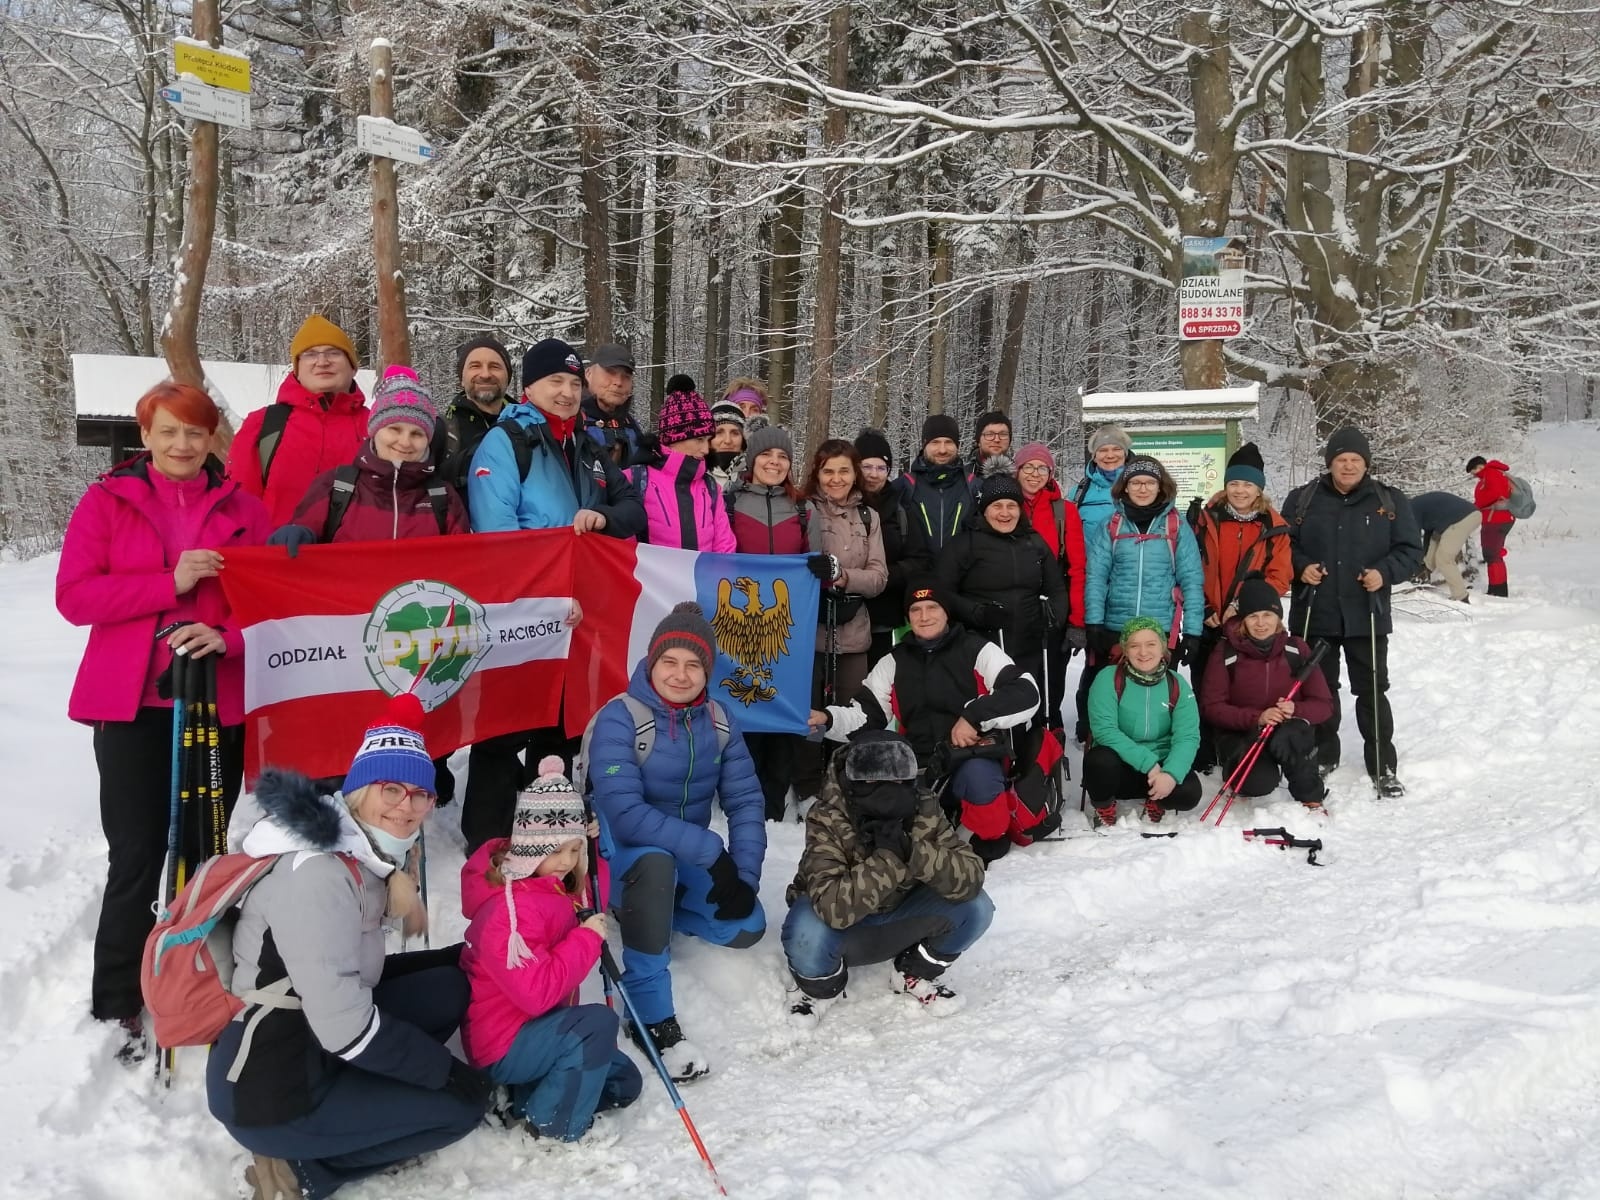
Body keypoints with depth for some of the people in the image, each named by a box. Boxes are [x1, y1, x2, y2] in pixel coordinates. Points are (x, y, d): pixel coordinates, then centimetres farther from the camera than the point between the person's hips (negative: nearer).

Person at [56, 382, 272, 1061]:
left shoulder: (242, 510, 6)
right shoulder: (106, 501, 3)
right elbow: (73, 596, -5)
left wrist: (227, 637, -17)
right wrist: (171, 583, -16)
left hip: (220, 700, 2)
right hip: (132, 704, -1)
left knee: (206, 849, 9)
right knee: (136, 856, -1)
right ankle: (117, 1006, 12)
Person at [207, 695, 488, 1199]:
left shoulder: (367, 858, 5)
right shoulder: (315, 872, -24)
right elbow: (344, 1028, -26)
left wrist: (453, 958, 7)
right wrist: (444, 1068, -14)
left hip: (311, 1050, 9)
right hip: (268, 1091, -9)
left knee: (449, 986, 7)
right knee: (464, 1101, -1)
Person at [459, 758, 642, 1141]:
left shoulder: (556, 884, 0)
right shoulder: (509, 908, -28)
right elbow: (536, 993, -33)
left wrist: (591, 853, -1)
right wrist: (587, 938, -26)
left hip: (535, 1026, 10)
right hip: (503, 1046, -10)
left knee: (623, 1083, 12)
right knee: (598, 1022, -30)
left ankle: (525, 1095, 12)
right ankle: (553, 1123, -13)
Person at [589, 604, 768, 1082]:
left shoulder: (717, 720, -6)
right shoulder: (619, 718, -23)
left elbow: (745, 801, -6)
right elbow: (625, 814, -33)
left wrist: (744, 876, -20)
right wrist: (712, 852, -35)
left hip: (690, 858, 6)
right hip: (620, 851, -6)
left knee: (745, 927, -11)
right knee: (655, 860, -38)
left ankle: (648, 909, 14)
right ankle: (651, 1016, -27)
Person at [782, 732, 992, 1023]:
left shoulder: (924, 811, -18)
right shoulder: (827, 820, -29)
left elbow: (971, 878, -28)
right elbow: (834, 908, -40)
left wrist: (913, 852, -42)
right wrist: (886, 858, -45)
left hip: (897, 919, 3)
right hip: (843, 930, -3)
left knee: (975, 907, -21)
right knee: (807, 935, -37)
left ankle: (915, 974, 7)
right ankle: (822, 985, 0)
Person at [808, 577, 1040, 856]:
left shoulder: (976, 650, 1)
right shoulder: (893, 663, 13)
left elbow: (1026, 692, -9)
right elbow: (864, 715, 7)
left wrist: (974, 716, -20)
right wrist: (827, 719, -13)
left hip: (974, 758, -3)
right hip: (918, 769, 3)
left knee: (978, 776, -38)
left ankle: (992, 837, -4)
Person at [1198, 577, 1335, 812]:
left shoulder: (1296, 649, -3)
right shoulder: (1225, 652, -8)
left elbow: (1324, 704, -3)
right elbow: (1211, 707, -11)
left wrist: (1296, 710, -25)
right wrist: (1256, 717, -26)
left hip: (1289, 732, 2)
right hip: (1240, 735, -1)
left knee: (1288, 736, -35)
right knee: (1259, 782, -31)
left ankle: (1311, 797, -8)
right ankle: (1235, 770, 7)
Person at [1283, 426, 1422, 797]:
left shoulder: (1391, 501, 3)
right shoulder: (1302, 499, 4)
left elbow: (1410, 550, 3)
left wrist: (1385, 572, -14)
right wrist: (1300, 567, -10)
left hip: (1366, 615, -1)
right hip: (1314, 614, 1)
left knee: (1372, 690, 3)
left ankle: (1383, 766, 13)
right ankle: (1322, 755, 27)